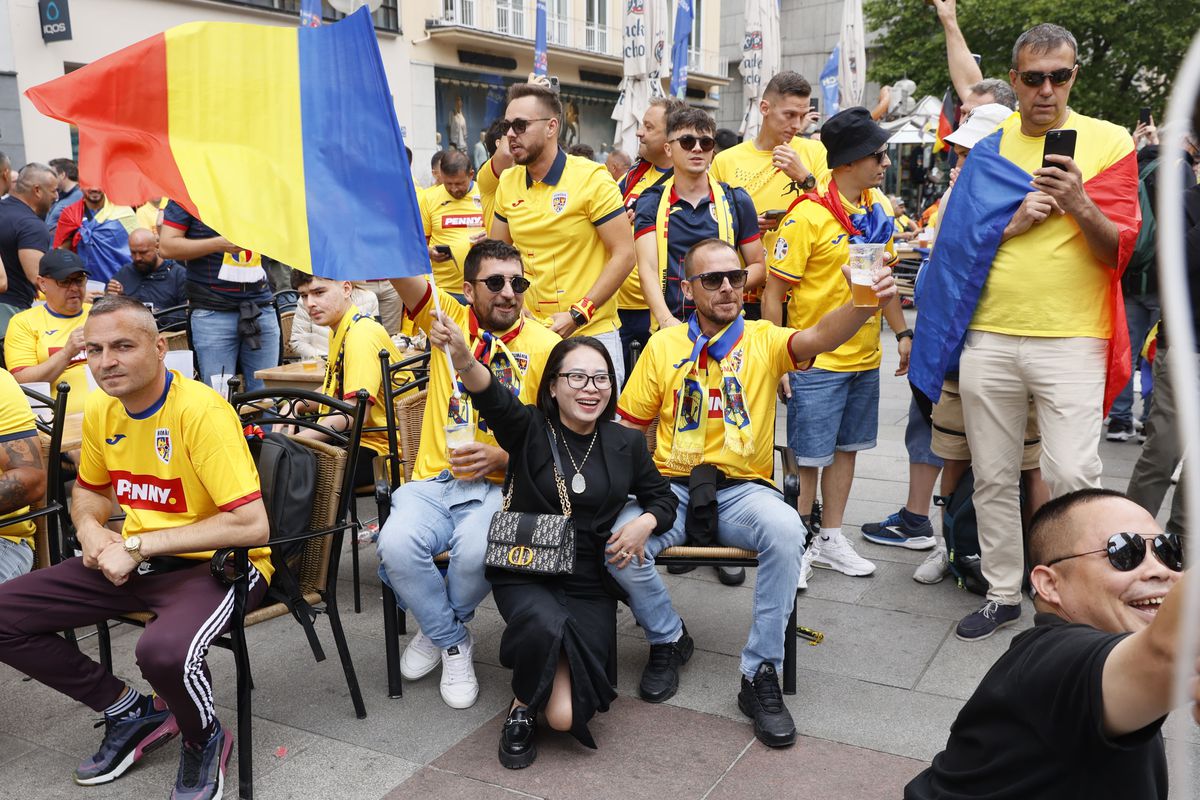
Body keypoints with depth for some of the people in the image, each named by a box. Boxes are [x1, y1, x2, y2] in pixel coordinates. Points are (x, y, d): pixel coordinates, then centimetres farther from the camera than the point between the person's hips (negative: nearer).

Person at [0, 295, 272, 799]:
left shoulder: (200, 411, -20)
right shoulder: (101, 412, 4)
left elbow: (251, 525, -26)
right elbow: (89, 490, 23)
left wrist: (139, 545, -22)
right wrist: (90, 529, -2)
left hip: (215, 563, -8)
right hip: (132, 563, 8)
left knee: (165, 649, -37)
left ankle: (205, 740, -1)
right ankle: (132, 713, 12)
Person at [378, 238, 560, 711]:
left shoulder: (546, 347, 3)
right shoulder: (448, 318, 9)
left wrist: (501, 457, -15)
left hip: (500, 486, -2)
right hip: (433, 479, 2)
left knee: (475, 552, -33)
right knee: (397, 545, -28)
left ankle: (437, 628, 6)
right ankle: (453, 642, 4)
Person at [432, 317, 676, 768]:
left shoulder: (625, 444, 7)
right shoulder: (530, 429, -4)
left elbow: (663, 497, 18)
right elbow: (494, 399, -25)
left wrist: (645, 522, -8)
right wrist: (464, 361, -48)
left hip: (589, 586, 2)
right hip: (523, 576, -2)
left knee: (566, 716, -14)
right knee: (547, 624, -38)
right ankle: (522, 706, -4)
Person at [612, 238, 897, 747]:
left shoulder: (763, 340, 2)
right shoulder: (663, 346, 5)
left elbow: (821, 336, -20)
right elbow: (627, 430, 6)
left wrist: (864, 303, -42)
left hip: (743, 489, -1)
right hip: (673, 488, 1)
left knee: (786, 531, -33)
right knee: (618, 542, -27)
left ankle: (760, 675, -14)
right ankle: (668, 639, 6)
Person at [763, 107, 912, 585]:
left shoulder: (878, 207, 6)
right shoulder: (807, 215, -16)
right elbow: (774, 291, -15)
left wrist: (902, 332, 15)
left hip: (865, 355, 7)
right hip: (817, 361, -7)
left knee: (847, 447, 15)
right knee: (809, 456, 0)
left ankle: (831, 539, 29)